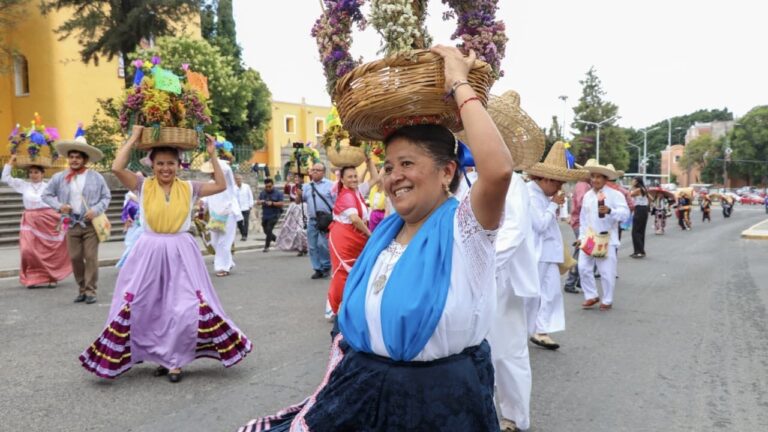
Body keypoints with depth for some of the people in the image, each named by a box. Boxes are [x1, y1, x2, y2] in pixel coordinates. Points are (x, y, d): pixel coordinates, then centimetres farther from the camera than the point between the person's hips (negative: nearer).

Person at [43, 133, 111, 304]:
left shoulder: (96, 177, -2)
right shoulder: (59, 178, 2)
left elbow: (107, 197, 3)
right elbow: (46, 195, 12)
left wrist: (96, 210, -13)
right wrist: (59, 205, -6)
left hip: (91, 224, -2)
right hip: (71, 224, 2)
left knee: (91, 257, -3)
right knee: (75, 258, 6)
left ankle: (90, 291, 5)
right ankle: (82, 289, 20)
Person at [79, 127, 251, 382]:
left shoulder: (189, 188, 4)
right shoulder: (143, 186, 1)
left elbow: (221, 185, 1)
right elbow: (117, 168, -14)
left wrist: (212, 155, -2)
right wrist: (133, 139, -7)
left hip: (181, 254, 0)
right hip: (150, 253, 0)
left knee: (185, 307, -2)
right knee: (147, 309, 7)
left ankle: (174, 359, 16)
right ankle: (164, 356, 27)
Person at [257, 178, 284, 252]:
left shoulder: (278, 193, -5)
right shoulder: (262, 193, 8)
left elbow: (281, 203, -12)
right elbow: (257, 202, 8)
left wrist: (272, 203, -24)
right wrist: (260, 202, -16)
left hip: (274, 215, -6)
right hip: (265, 216, 6)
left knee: (269, 230, -14)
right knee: (266, 231, 13)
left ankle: (266, 246, -4)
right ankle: (276, 239, 37)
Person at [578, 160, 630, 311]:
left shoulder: (615, 194, -8)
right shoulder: (587, 195, 10)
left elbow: (625, 213, -19)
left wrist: (609, 211, -35)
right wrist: (581, 235, 13)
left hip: (607, 239, -5)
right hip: (589, 238, 5)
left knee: (607, 272, 1)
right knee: (583, 267, 3)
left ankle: (607, 300, 17)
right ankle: (591, 296, 19)